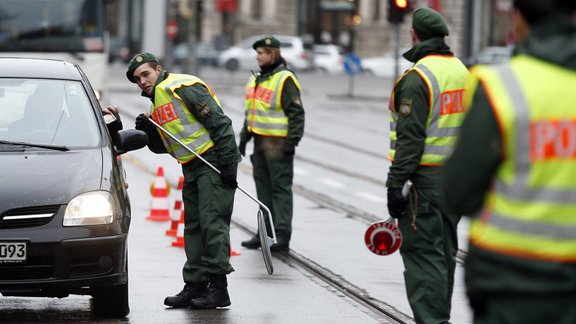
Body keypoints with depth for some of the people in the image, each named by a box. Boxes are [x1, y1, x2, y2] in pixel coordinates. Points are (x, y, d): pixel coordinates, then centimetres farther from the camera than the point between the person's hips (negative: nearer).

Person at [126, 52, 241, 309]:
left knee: (212, 221, -12)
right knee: (193, 226, 11)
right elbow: (160, 147, 22)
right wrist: (148, 131, 2)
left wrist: (227, 162, -21)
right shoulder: (157, 103, 18)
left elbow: (219, 122, -18)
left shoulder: (182, 86, -12)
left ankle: (218, 288, -12)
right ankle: (195, 286, 15)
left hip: (214, 161, -10)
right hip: (192, 168, 10)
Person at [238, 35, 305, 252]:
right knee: (263, 187, 12)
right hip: (260, 142, 9)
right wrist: (244, 136, 23)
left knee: (281, 188, -6)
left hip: (278, 143, -9)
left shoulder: (285, 79, -11)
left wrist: (292, 141, -18)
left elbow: (296, 113, -13)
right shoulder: (257, 79, 16)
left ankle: (282, 236, -5)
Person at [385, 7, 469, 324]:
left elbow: (410, 138, -19)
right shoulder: (461, 70, 13)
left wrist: (396, 184, -17)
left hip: (426, 177, -9)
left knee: (422, 253, -8)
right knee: (444, 251, 17)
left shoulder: (417, 78, -15)